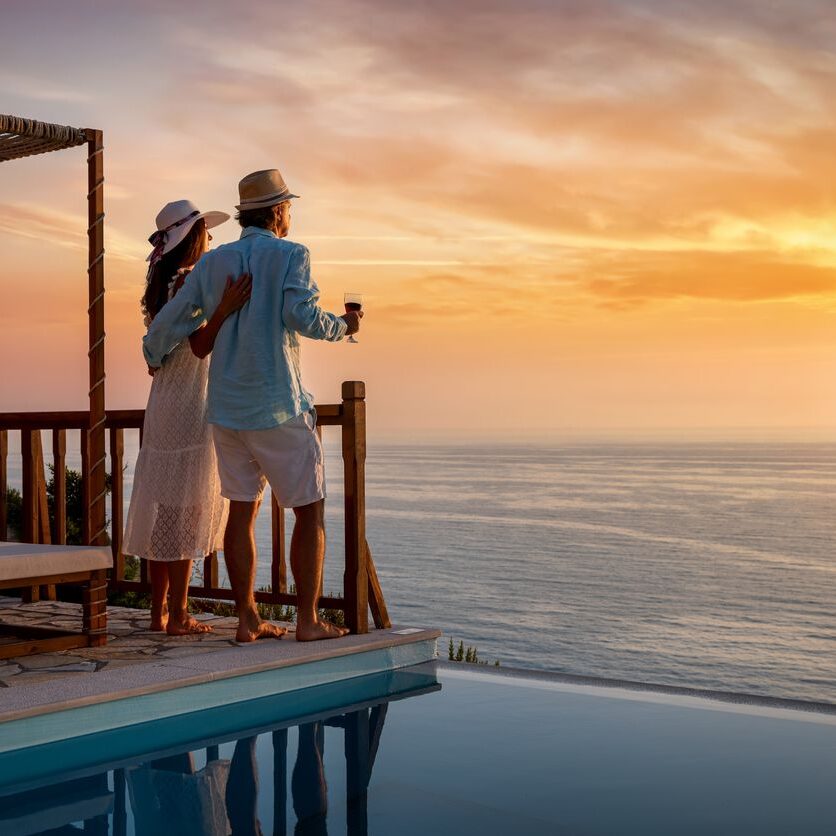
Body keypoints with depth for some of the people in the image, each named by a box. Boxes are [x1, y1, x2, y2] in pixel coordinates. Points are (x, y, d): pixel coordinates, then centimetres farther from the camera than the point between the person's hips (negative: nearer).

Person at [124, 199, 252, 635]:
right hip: (190, 406, -9)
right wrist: (223, 310, -35)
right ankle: (178, 615, -1)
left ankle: (158, 612, 15)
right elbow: (200, 346, -22)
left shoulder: (161, 284, 13)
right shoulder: (190, 281, -13)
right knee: (185, 510, -5)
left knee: (162, 509, 10)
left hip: (162, 404, 9)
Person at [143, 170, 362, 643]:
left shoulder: (214, 262, 8)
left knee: (243, 510, 11)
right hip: (280, 409, -5)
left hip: (227, 409, 6)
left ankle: (248, 620, 13)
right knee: (310, 511, 4)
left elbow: (170, 323, 8)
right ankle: (308, 621, 4)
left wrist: (154, 357, 28)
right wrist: (343, 327, -2)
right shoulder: (290, 256, -6)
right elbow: (303, 315, -21)